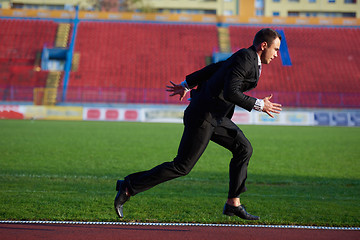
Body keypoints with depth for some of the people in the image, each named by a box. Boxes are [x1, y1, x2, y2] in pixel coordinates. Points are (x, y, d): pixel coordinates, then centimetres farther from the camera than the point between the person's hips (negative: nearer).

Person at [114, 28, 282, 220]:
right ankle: (128, 187, 1)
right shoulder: (244, 58, -17)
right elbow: (230, 92, -27)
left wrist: (186, 85, 28)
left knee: (243, 149, 6)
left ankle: (233, 203, 10)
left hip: (214, 116, 10)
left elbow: (213, 68, 21)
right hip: (203, 116, -10)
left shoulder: (247, 58, 13)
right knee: (182, 166, -5)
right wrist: (259, 105, -20)